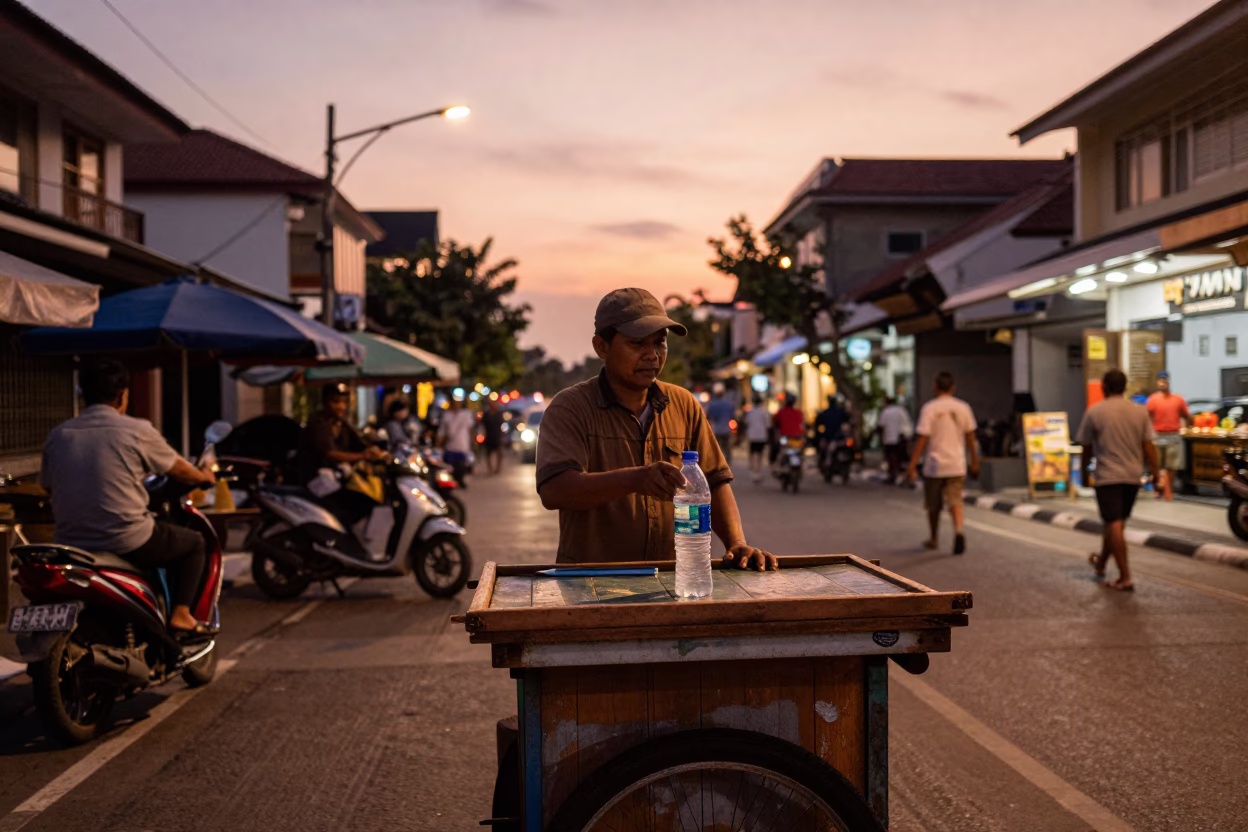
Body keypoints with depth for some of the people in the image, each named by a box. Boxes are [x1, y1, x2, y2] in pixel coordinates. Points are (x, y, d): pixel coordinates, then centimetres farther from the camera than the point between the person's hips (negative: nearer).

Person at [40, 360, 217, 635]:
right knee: (195, 544, 17)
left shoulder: (57, 436, 5)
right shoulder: (137, 431, -7)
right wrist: (204, 477, 28)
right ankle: (181, 614, 6)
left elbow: (49, 487, 17)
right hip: (127, 543, -5)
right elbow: (179, 470, 6)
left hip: (71, 545, 6)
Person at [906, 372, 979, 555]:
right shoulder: (963, 408, 3)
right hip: (957, 465, 2)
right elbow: (970, 437, 9)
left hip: (934, 465, -2)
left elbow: (922, 439, -12)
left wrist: (912, 465, -9)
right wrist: (974, 462, 19)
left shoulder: (929, 408, -8)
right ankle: (958, 531, -25)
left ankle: (934, 539, 28)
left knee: (933, 505, 13)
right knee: (955, 501, 0)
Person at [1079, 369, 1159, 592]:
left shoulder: (1094, 412, -5)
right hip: (1133, 476, 5)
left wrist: (1084, 472, 14)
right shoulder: (1140, 412, 3)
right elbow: (1148, 445, 0)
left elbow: (1087, 448, 1)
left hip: (1108, 476, -5)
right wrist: (1155, 471, 5)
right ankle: (1101, 562, 36)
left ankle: (1125, 577, -9)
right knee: (1116, 522, 18)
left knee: (1114, 525, -5)